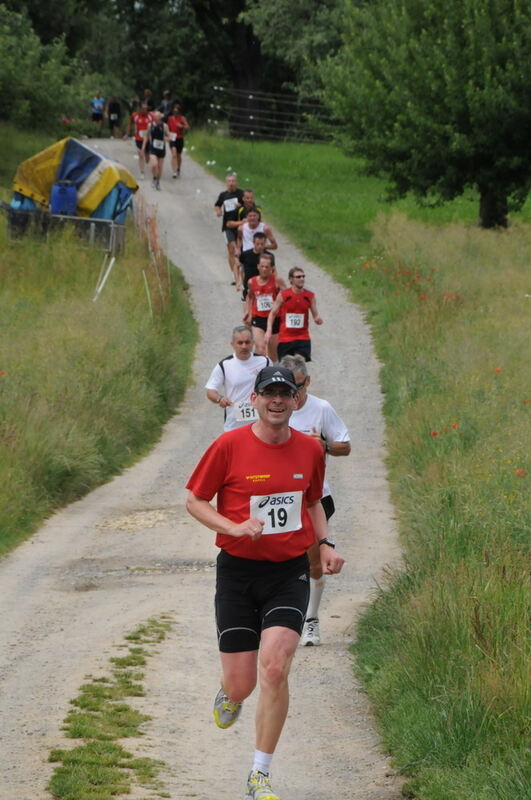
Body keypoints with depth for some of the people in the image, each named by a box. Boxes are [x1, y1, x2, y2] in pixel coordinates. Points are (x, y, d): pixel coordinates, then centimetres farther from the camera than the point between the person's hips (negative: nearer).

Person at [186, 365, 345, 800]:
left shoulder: (310, 450, 3)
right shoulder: (229, 446, -8)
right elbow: (194, 500, -1)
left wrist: (325, 543, 4)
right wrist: (233, 527, -17)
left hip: (289, 572, 1)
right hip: (238, 572, -1)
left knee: (274, 668, -17)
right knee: (241, 682, -2)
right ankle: (230, 694, 40)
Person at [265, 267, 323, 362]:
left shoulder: (310, 296, 0)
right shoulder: (283, 295, -4)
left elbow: (315, 315, 5)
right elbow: (273, 313, 4)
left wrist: (318, 320, -19)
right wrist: (269, 331, -5)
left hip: (303, 338, 0)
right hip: (285, 339, 0)